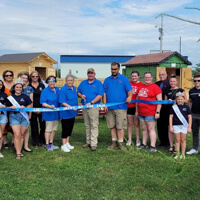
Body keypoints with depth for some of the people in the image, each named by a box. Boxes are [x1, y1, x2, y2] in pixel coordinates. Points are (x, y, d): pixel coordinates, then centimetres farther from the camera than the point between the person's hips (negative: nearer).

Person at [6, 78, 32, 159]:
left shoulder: (25, 97, 6)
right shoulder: (10, 98, 4)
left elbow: (30, 105, 10)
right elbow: (7, 107, 8)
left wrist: (24, 107, -8)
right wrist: (11, 107, -13)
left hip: (24, 116, 2)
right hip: (14, 116, -2)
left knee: (22, 135, 6)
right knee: (17, 135, -10)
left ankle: (19, 151, 17)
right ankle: (18, 153, -4)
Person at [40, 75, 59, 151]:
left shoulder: (57, 89, 9)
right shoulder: (45, 91, -9)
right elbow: (43, 103, -15)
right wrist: (50, 106, -32)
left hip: (56, 113, 6)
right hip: (49, 113, -6)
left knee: (53, 129, 14)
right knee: (48, 129, 1)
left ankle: (51, 143, 27)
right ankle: (47, 145, 11)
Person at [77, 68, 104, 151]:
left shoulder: (98, 83, -1)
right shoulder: (83, 83, 14)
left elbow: (100, 95, -10)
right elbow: (78, 92, 16)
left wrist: (91, 103, -18)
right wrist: (81, 95, -8)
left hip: (94, 106, -5)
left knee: (94, 126, -6)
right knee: (87, 125, 12)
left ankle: (94, 144, -4)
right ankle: (88, 142, 22)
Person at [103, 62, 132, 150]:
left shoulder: (124, 79, 4)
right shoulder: (107, 80, 11)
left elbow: (129, 90, -2)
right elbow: (104, 93, 10)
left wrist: (129, 97, -24)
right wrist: (105, 104, 1)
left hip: (121, 107, -3)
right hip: (110, 107, 3)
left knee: (120, 126, -3)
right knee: (112, 126, 9)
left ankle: (120, 143, 5)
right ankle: (114, 142, 19)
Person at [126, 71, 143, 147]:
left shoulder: (141, 85, -2)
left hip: (137, 106, -2)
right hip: (129, 106, 2)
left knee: (136, 124, 5)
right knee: (129, 123, 9)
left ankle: (138, 140, 15)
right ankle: (129, 140, 18)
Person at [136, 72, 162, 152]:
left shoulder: (155, 87, -7)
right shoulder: (141, 87, 13)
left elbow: (159, 100, -10)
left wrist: (157, 112, -14)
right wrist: (137, 110, 17)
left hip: (150, 113, -6)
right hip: (141, 113, 6)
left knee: (151, 129, -3)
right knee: (144, 129, 15)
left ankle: (153, 147, 1)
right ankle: (144, 144, 24)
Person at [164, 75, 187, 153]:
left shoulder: (181, 90, 3)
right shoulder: (167, 91, 14)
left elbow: (185, 100, 0)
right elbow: (165, 103, 17)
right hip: (170, 112, 3)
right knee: (170, 129, 5)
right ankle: (171, 146, 13)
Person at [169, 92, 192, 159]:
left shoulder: (186, 107, 0)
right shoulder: (173, 107, 0)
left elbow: (190, 117, 2)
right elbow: (171, 117, 3)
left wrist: (189, 127, -1)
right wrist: (171, 127, -1)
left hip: (184, 126, 0)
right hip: (176, 126, 0)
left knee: (183, 140, 7)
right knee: (177, 140, 6)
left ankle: (183, 154, 16)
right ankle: (177, 154, 14)